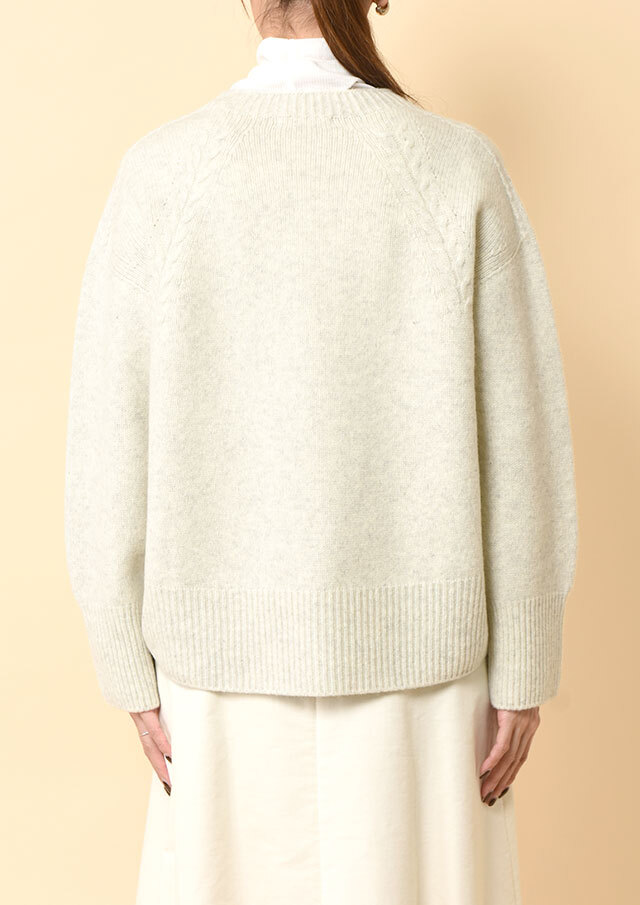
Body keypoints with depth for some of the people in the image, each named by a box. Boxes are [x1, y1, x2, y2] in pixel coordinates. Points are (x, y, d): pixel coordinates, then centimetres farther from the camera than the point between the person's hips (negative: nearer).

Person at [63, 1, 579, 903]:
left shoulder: (161, 169, -8)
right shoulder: (461, 167, -9)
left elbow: (111, 440, -7)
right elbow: (519, 436, -9)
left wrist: (131, 669, 5)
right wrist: (524, 671, 2)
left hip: (233, 640, 1)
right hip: (416, 641, 0)